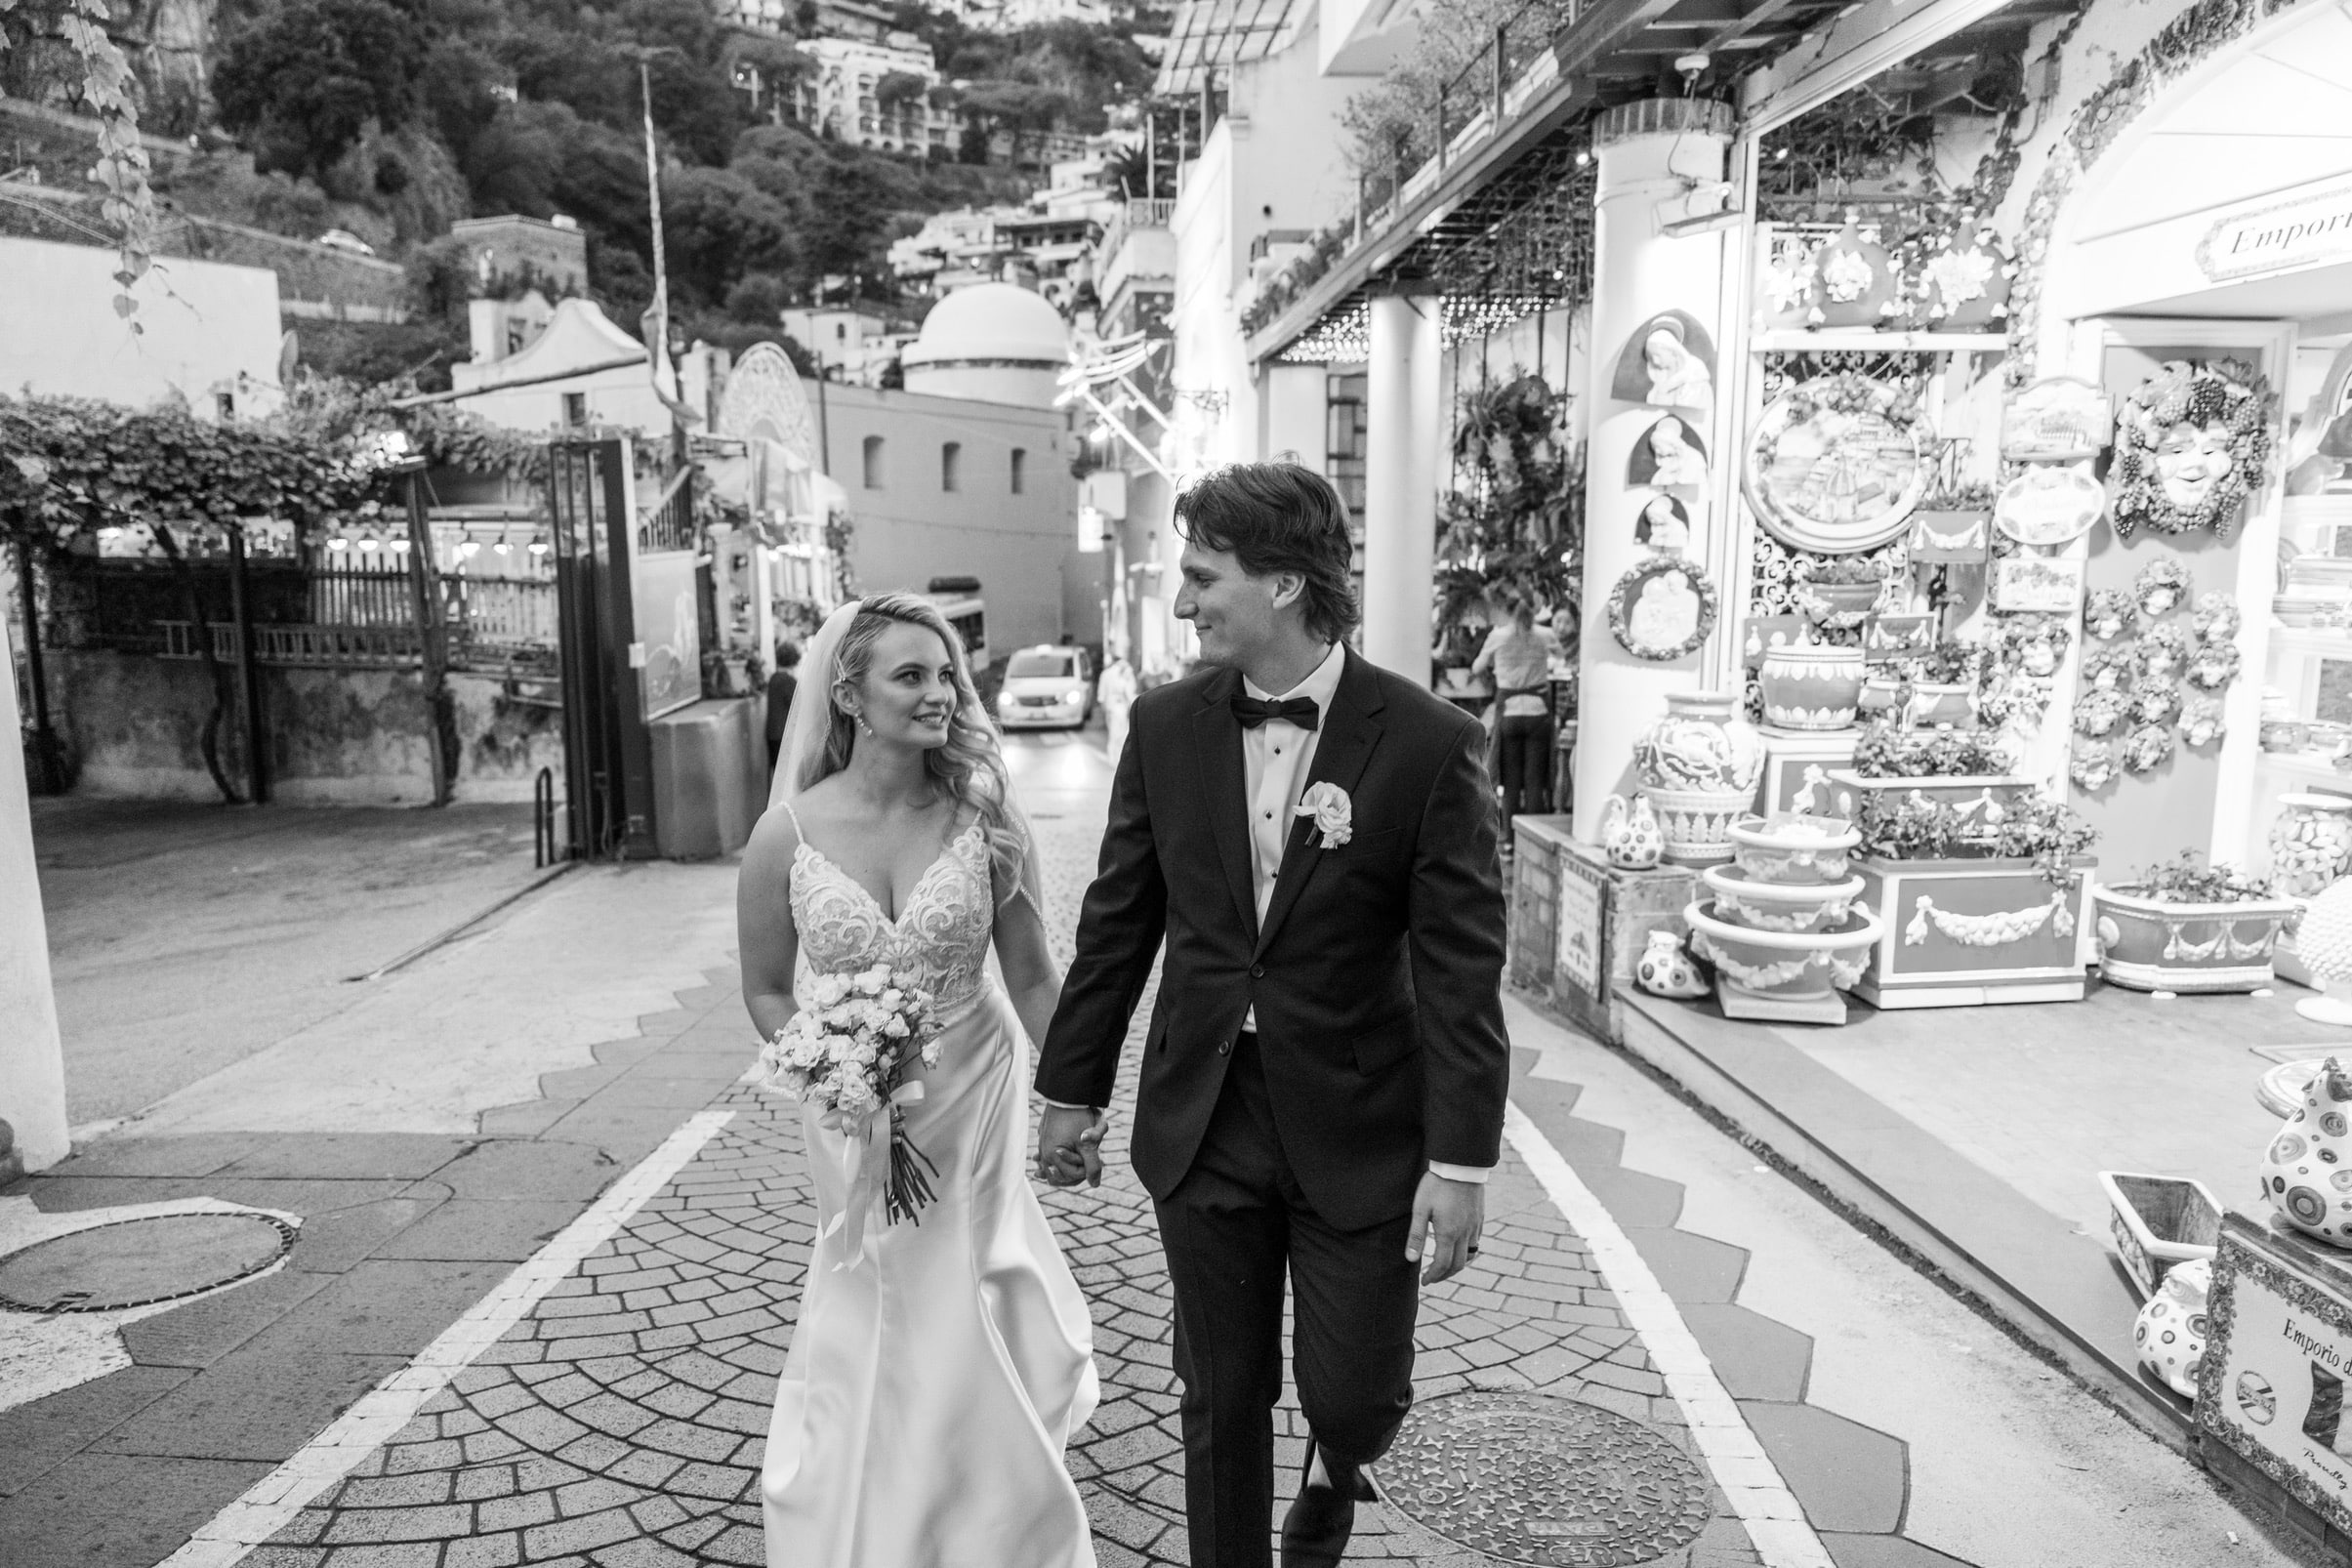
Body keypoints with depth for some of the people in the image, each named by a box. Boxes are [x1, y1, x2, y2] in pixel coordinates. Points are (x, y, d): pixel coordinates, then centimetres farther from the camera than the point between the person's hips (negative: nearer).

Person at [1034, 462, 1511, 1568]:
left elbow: (1461, 967, -11)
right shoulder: (1166, 725, -1)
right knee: (1221, 1399, 14)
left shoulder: (1429, 743, -12)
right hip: (1202, 1122, 3)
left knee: (1354, 1398, 9)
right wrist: (1071, 1090, 9)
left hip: (1358, 1131, -2)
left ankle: (1333, 1475, 45)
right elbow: (1116, 922, 5)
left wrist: (1461, 1160, -12)